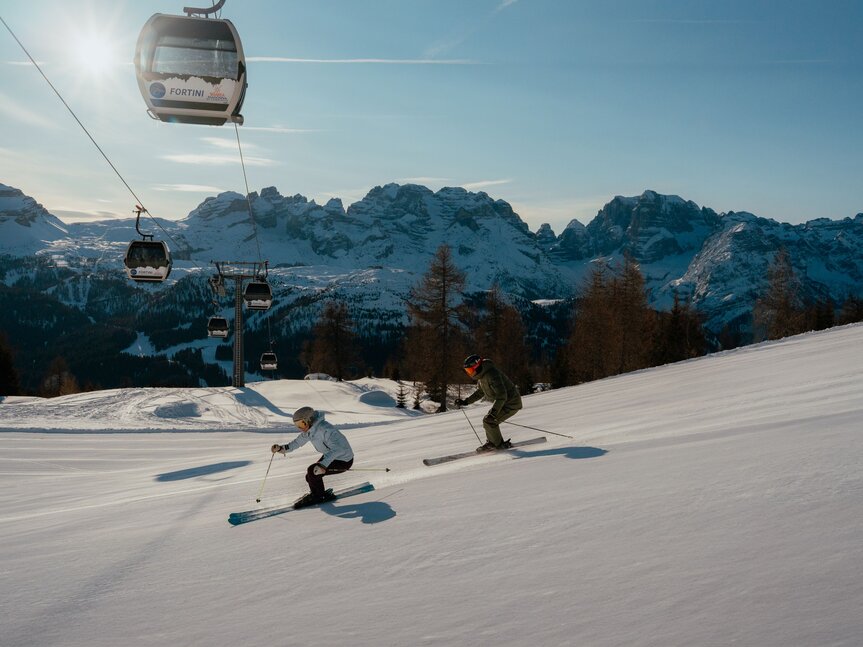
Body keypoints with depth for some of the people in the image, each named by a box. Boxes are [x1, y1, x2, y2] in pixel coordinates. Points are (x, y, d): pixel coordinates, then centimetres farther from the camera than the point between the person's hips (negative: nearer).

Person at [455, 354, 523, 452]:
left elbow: (501, 396, -34)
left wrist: (493, 412, -40)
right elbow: (480, 392, 20)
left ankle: (498, 444, 2)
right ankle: (492, 442, 24)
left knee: (489, 421, -14)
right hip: (503, 402, 10)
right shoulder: (481, 376, 4)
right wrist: (465, 401, 12)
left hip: (511, 403, -10)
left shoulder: (491, 375, -29)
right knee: (488, 420, 11)